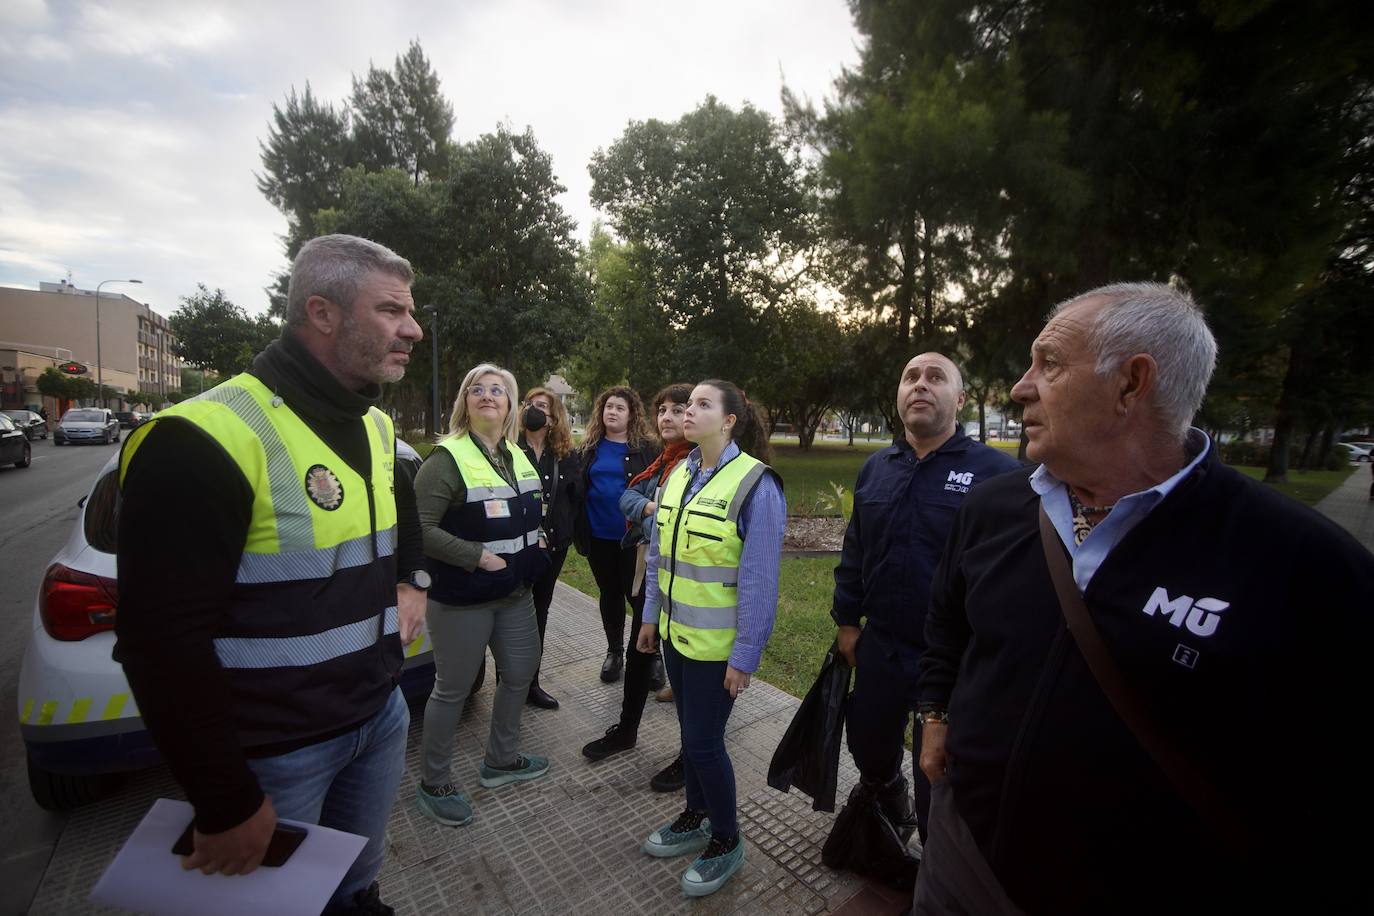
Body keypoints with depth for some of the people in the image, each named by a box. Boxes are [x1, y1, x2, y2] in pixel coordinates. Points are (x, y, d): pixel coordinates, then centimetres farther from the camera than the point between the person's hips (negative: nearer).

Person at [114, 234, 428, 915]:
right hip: (274, 751, -6)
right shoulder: (207, 439, -22)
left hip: (381, 715, 6)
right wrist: (227, 805, -15)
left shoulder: (377, 429, 3)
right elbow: (163, 640, -21)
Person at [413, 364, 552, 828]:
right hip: (462, 598, -8)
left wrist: (534, 538, 4)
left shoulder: (519, 457, 7)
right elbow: (419, 528, -23)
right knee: (453, 689, 8)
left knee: (521, 672, 19)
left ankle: (499, 760, 42)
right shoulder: (447, 459, -16)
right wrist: (477, 557, -23)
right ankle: (433, 784, 32)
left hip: (515, 593, 8)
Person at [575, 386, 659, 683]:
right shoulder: (591, 447, 5)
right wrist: (579, 529, 0)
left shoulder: (645, 448, -5)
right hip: (599, 536, 4)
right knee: (610, 594, 17)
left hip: (634, 537, -3)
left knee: (639, 596, 4)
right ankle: (614, 652, 35)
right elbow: (577, 488, 7)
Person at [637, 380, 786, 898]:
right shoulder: (678, 475, 1)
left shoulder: (756, 485, -19)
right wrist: (651, 615, 11)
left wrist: (745, 657, -15)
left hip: (717, 643, -6)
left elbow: (759, 581, -18)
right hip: (676, 632, 6)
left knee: (704, 741, 7)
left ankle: (726, 841, 34)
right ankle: (696, 817, 46)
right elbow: (658, 554, 8)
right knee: (690, 731, 21)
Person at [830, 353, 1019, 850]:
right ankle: (890, 810, 57)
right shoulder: (875, 468, 3)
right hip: (879, 647, 5)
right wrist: (847, 620, 9)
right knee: (868, 746, 24)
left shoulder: (998, 472, -13)